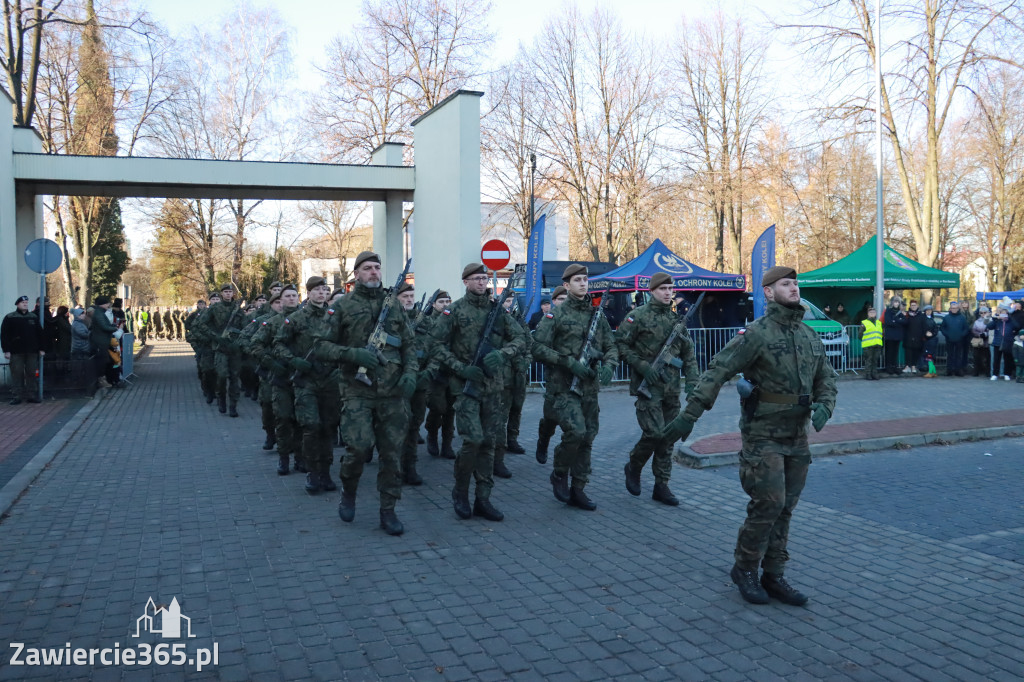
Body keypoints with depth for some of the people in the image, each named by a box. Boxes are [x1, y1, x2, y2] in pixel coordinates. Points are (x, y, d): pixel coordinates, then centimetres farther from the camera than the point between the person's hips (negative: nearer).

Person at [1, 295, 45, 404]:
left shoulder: (34, 317, 12)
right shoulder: (10, 318, 2)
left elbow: (40, 333, 13)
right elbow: (4, 335, -2)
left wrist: (41, 349, 7)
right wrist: (6, 350, -9)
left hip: (32, 351, 3)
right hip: (16, 352, -3)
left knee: (32, 374, 5)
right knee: (17, 374, -2)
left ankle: (32, 396, 11)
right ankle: (16, 397, 3)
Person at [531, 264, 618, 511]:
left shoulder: (597, 314, 11)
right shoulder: (557, 314, -3)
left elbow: (611, 346, 14)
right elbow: (539, 348, -8)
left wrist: (608, 365, -8)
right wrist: (569, 362, -17)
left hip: (589, 386, 5)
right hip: (564, 386, -5)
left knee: (587, 438, 7)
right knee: (576, 432, -18)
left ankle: (578, 491, 18)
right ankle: (559, 474, 8)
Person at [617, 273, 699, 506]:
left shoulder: (677, 318, 11)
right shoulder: (638, 316, -5)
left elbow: (688, 353, 14)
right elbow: (620, 344, -6)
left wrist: (692, 380, 3)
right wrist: (643, 366, -15)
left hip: (671, 388, 6)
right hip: (648, 385, -5)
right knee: (654, 433, -13)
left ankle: (661, 486, 16)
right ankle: (633, 467, 15)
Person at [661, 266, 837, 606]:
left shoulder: (809, 335, 10)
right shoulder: (756, 333, -12)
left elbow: (826, 378, 17)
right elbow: (717, 371, -18)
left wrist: (824, 405, -6)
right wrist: (689, 415, -23)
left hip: (797, 436, 7)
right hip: (763, 434, -6)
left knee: (785, 508, 10)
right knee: (768, 503, -8)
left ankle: (774, 576, 21)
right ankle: (744, 569, 12)